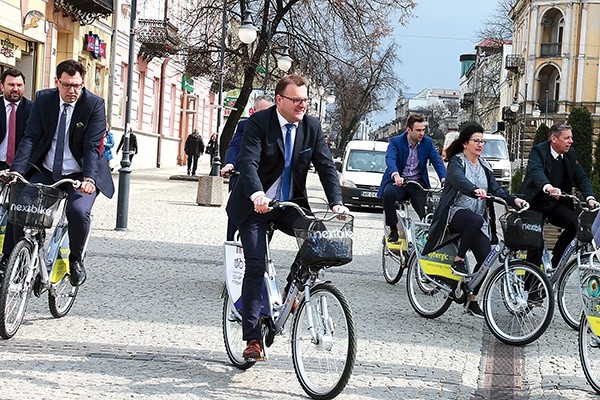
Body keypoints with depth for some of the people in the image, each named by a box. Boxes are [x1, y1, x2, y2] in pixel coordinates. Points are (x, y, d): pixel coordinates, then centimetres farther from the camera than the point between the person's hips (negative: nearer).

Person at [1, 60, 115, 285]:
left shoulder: (94, 104, -11)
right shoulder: (44, 100, -3)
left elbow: (92, 146, -17)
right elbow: (30, 138, -9)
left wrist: (89, 178, -34)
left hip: (79, 175, -3)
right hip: (45, 171, 3)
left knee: (78, 211, -29)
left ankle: (76, 260, -2)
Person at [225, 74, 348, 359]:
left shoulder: (312, 127, -1)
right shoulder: (258, 123, -13)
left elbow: (326, 166, -5)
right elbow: (248, 162, -25)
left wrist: (336, 202, -21)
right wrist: (257, 194, -44)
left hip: (290, 204, 3)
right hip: (255, 205, -3)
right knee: (256, 266, -11)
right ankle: (252, 338, -8)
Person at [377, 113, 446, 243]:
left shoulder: (427, 142, 4)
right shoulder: (395, 142, -6)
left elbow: (437, 161, -4)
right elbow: (390, 159, -23)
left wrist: (444, 179, -24)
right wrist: (396, 175, -45)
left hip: (418, 183, 2)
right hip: (399, 181, -2)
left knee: (424, 211, -21)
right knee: (388, 193, -34)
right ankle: (393, 230, -20)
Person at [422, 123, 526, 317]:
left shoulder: (484, 167, 16)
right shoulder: (456, 162, -3)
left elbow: (496, 189, 4)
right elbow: (459, 179, -26)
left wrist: (513, 200, -16)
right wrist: (475, 190, -47)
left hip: (478, 218, 6)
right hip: (455, 213, -6)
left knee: (487, 259, -10)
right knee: (475, 220, -40)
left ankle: (473, 299, 6)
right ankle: (458, 261, -23)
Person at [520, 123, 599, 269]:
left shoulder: (570, 154, 6)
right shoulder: (538, 151, -13)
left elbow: (581, 177, 0)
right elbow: (535, 171, -33)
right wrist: (548, 187, -55)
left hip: (557, 203, 5)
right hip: (536, 203, -4)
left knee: (575, 223, -21)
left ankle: (556, 260, -2)